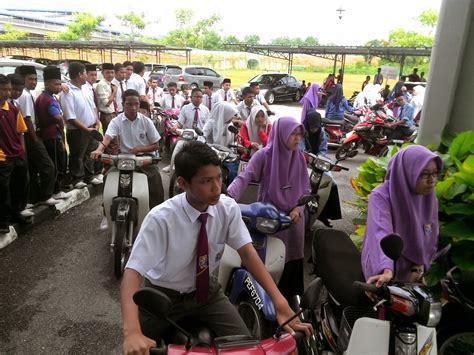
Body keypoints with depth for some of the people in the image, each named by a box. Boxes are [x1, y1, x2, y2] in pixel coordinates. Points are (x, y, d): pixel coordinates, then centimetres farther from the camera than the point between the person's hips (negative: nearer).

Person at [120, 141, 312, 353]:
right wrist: (132, 332, -48)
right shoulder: (160, 218, -28)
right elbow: (133, 272, -33)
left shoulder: (228, 208, -17)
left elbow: (247, 252, -20)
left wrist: (279, 301, -29)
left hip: (208, 292, 3)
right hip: (163, 297, -2)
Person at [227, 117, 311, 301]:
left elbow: (306, 188, 9)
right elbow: (243, 178, -19)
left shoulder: (299, 157, 5)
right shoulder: (263, 155, -9)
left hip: (293, 217, 4)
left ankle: (291, 298, 30)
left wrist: (298, 208, -7)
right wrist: (228, 198, -34)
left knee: (292, 259, 12)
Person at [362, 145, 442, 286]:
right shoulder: (381, 196, -23)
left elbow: (431, 240, 4)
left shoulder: (430, 199, -4)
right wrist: (387, 270, -52)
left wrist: (419, 268, -9)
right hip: (382, 271, -5)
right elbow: (381, 234, -37)